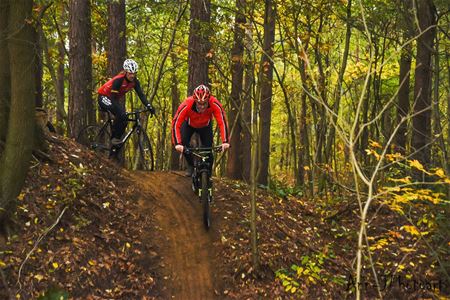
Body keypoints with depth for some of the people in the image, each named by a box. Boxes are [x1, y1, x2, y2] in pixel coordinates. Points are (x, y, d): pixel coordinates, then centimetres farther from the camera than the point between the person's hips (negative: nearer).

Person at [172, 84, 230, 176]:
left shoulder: (215, 104, -38)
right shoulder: (186, 105, -40)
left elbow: (222, 122, -37)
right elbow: (175, 124, -39)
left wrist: (225, 142, -48)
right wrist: (177, 144, -49)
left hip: (205, 125, 0)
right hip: (189, 124, 0)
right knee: (183, 142, -24)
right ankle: (190, 165, 2)